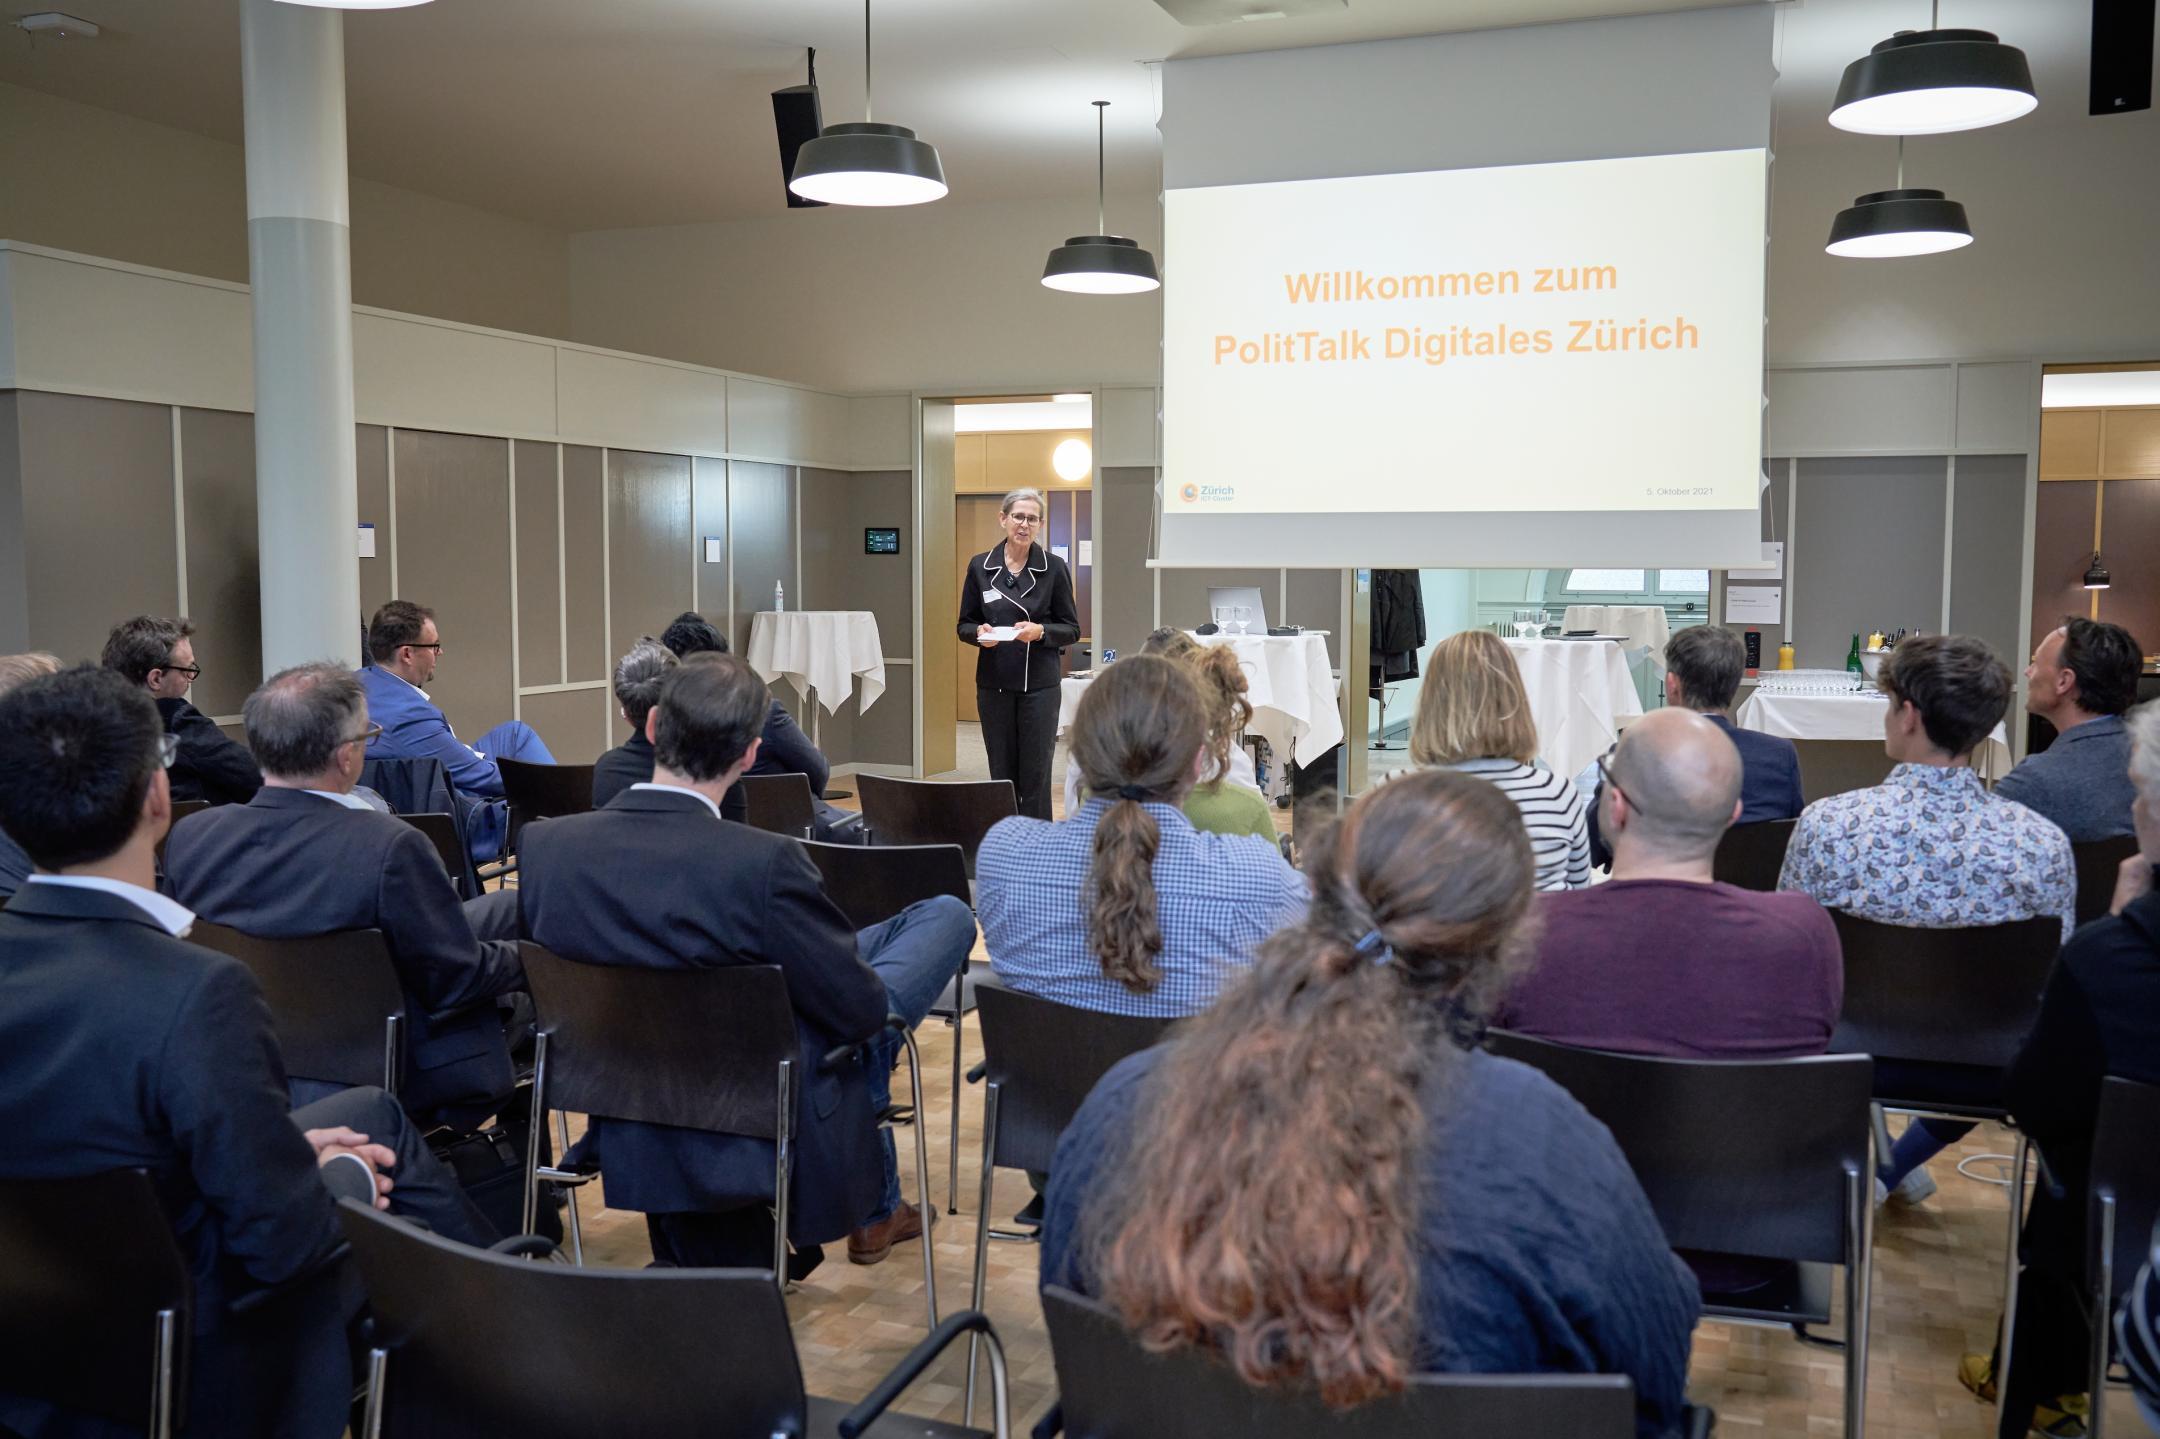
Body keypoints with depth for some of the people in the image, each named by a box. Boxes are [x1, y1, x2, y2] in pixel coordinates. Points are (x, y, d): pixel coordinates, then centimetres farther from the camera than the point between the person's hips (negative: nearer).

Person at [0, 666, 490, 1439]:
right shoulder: (198, 992, -32)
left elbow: (115, 1135, 3)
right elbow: (285, 1238, -25)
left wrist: (294, 1146, 5)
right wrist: (352, 1176, -4)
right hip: (183, 1367, -6)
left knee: (372, 1112, 20)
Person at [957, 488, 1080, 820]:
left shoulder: (1054, 568, -1)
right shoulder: (980, 566, 4)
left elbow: (1072, 629, 2)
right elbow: (964, 625, 10)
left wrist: (1040, 631, -17)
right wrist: (980, 632, -12)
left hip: (1039, 684, -2)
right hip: (994, 683, 2)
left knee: (1035, 774, -1)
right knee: (1002, 774, 7)